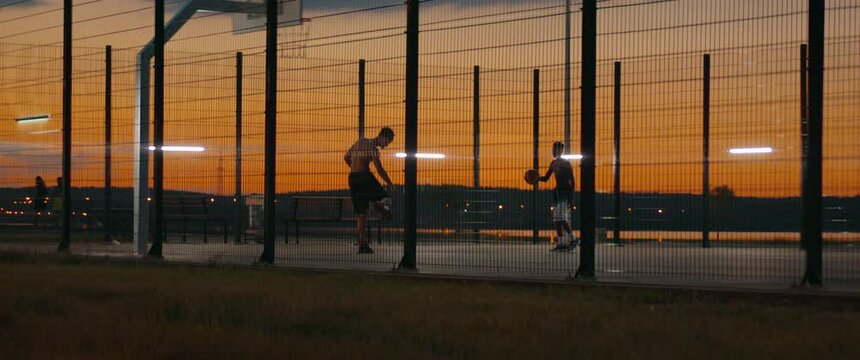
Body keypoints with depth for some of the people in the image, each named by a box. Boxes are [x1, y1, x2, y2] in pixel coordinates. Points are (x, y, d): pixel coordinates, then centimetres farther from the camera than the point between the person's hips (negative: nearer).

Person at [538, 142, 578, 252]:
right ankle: (561, 244, 7)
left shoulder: (566, 163, -9)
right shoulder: (554, 163, 13)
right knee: (556, 220, 4)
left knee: (562, 218, -17)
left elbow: (572, 181, -11)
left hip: (565, 192, -8)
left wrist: (571, 198, -16)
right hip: (558, 192, 8)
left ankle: (573, 239, -5)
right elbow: (546, 178, 18)